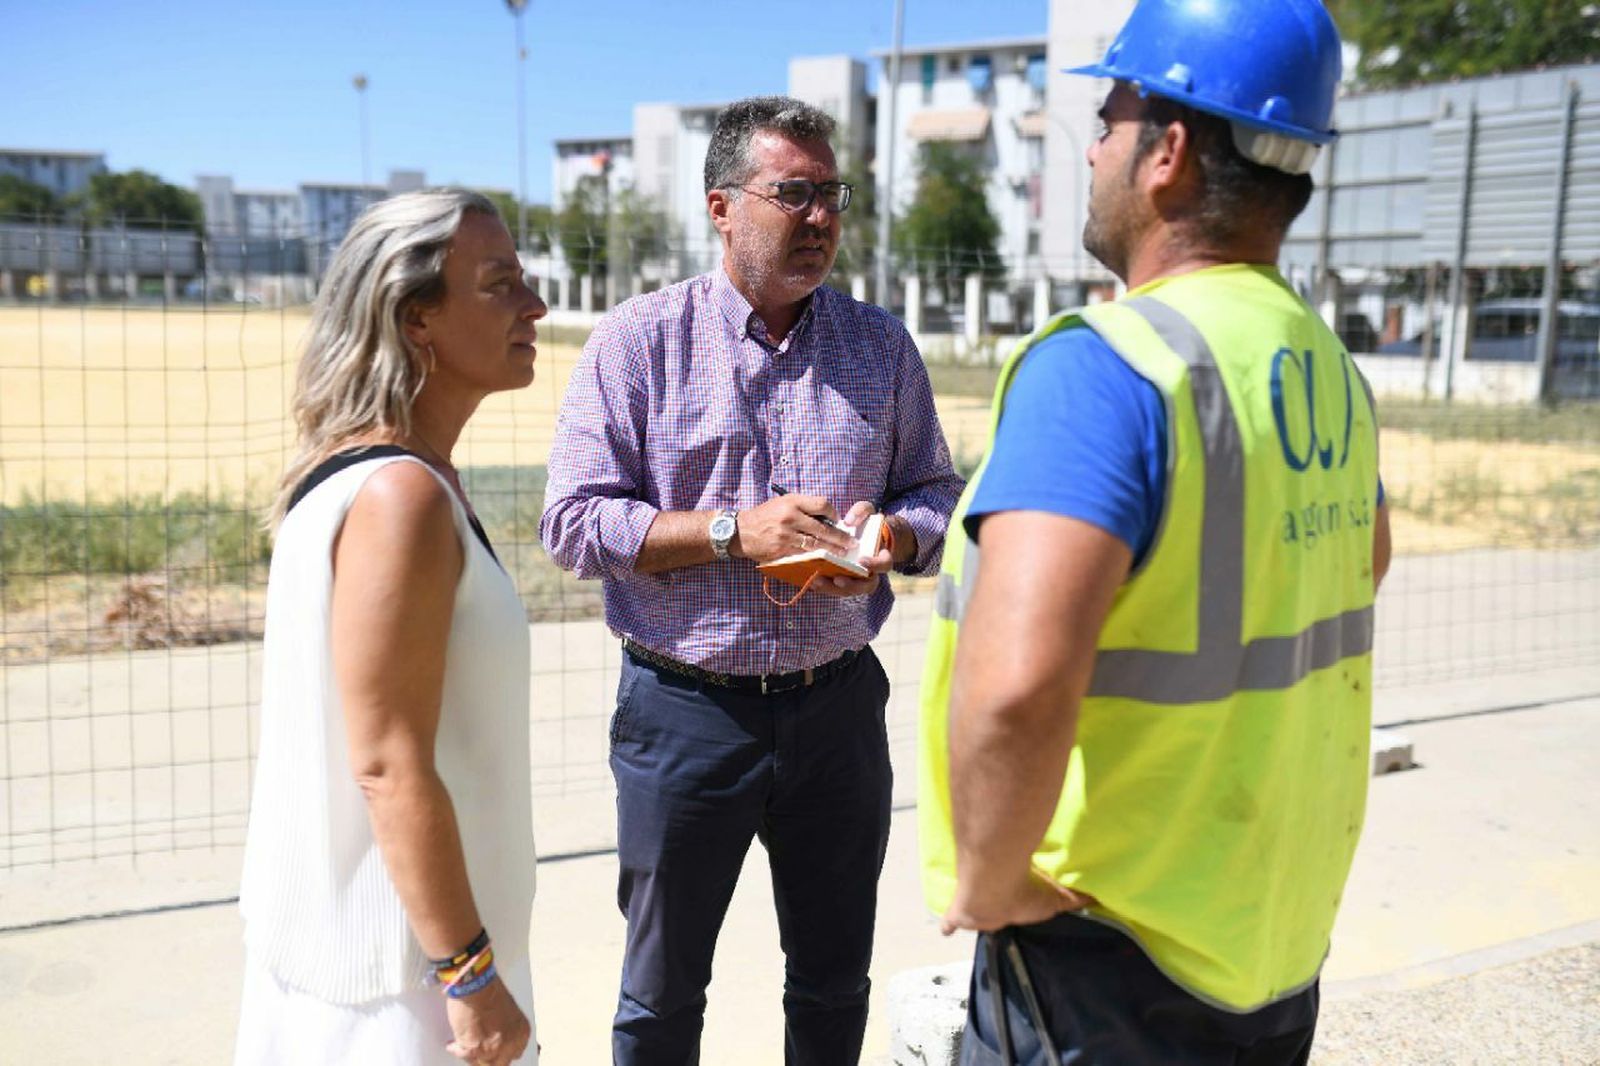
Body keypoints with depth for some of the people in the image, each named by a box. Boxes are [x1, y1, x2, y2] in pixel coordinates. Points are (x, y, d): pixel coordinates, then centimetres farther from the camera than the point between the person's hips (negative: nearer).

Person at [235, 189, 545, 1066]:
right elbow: (389, 769, -25)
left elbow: (287, 696, 13)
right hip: (394, 961, -8)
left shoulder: (346, 472, 6)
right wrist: (472, 976, -19)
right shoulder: (402, 497, -23)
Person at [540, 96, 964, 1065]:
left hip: (838, 703, 3)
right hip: (684, 708, -2)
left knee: (835, 983, 19)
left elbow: (937, 492, 11)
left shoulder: (882, 346, 6)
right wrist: (733, 531, -20)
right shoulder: (638, 341, -4)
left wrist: (894, 538, -12)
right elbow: (574, 521, -10)